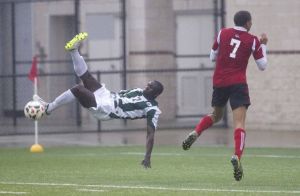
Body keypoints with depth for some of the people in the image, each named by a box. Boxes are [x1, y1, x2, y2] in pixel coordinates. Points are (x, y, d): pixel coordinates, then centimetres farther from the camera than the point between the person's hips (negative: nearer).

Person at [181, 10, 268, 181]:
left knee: (216, 115, 27)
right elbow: (263, 65, 7)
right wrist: (263, 45, 18)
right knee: (240, 123, -11)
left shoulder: (223, 34, 6)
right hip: (238, 84, -4)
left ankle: (195, 133, 2)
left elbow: (213, 57, 14)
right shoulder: (252, 40, 0)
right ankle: (237, 156, -31)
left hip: (219, 82, 4)